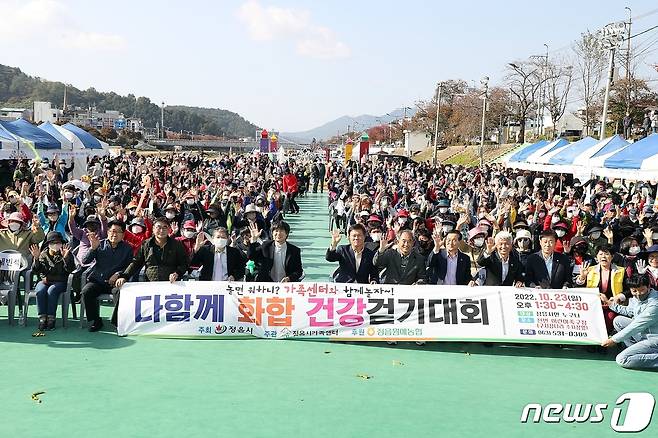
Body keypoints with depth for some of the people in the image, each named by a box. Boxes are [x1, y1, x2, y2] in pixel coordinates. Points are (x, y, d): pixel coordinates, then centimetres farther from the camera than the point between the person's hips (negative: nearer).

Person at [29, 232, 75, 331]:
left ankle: (51, 318, -29)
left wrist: (66, 257, -23)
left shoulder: (67, 255, 6)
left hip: (60, 282, -2)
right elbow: (35, 271, 4)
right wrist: (36, 258, -12)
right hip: (44, 281, 2)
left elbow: (70, 270, -9)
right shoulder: (43, 255, 13)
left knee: (51, 291, -34)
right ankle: (42, 318, -27)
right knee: (40, 291, -31)